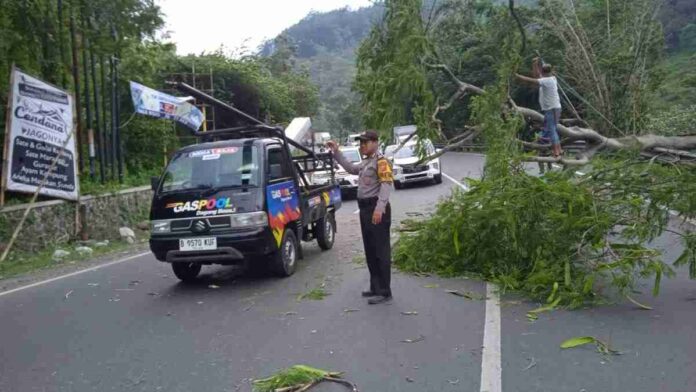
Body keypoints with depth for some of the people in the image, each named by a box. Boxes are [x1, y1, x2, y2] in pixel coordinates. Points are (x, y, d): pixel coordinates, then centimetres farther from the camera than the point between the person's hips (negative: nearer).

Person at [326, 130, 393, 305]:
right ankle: (375, 287, 24)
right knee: (370, 251, 14)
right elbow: (350, 168, 34)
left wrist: (380, 207, -33)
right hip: (365, 209, 10)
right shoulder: (365, 163, 19)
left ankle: (384, 292, -4)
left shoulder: (381, 161, -11)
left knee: (381, 251, -7)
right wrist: (336, 152, 29)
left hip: (376, 209, -10)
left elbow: (387, 184, -23)